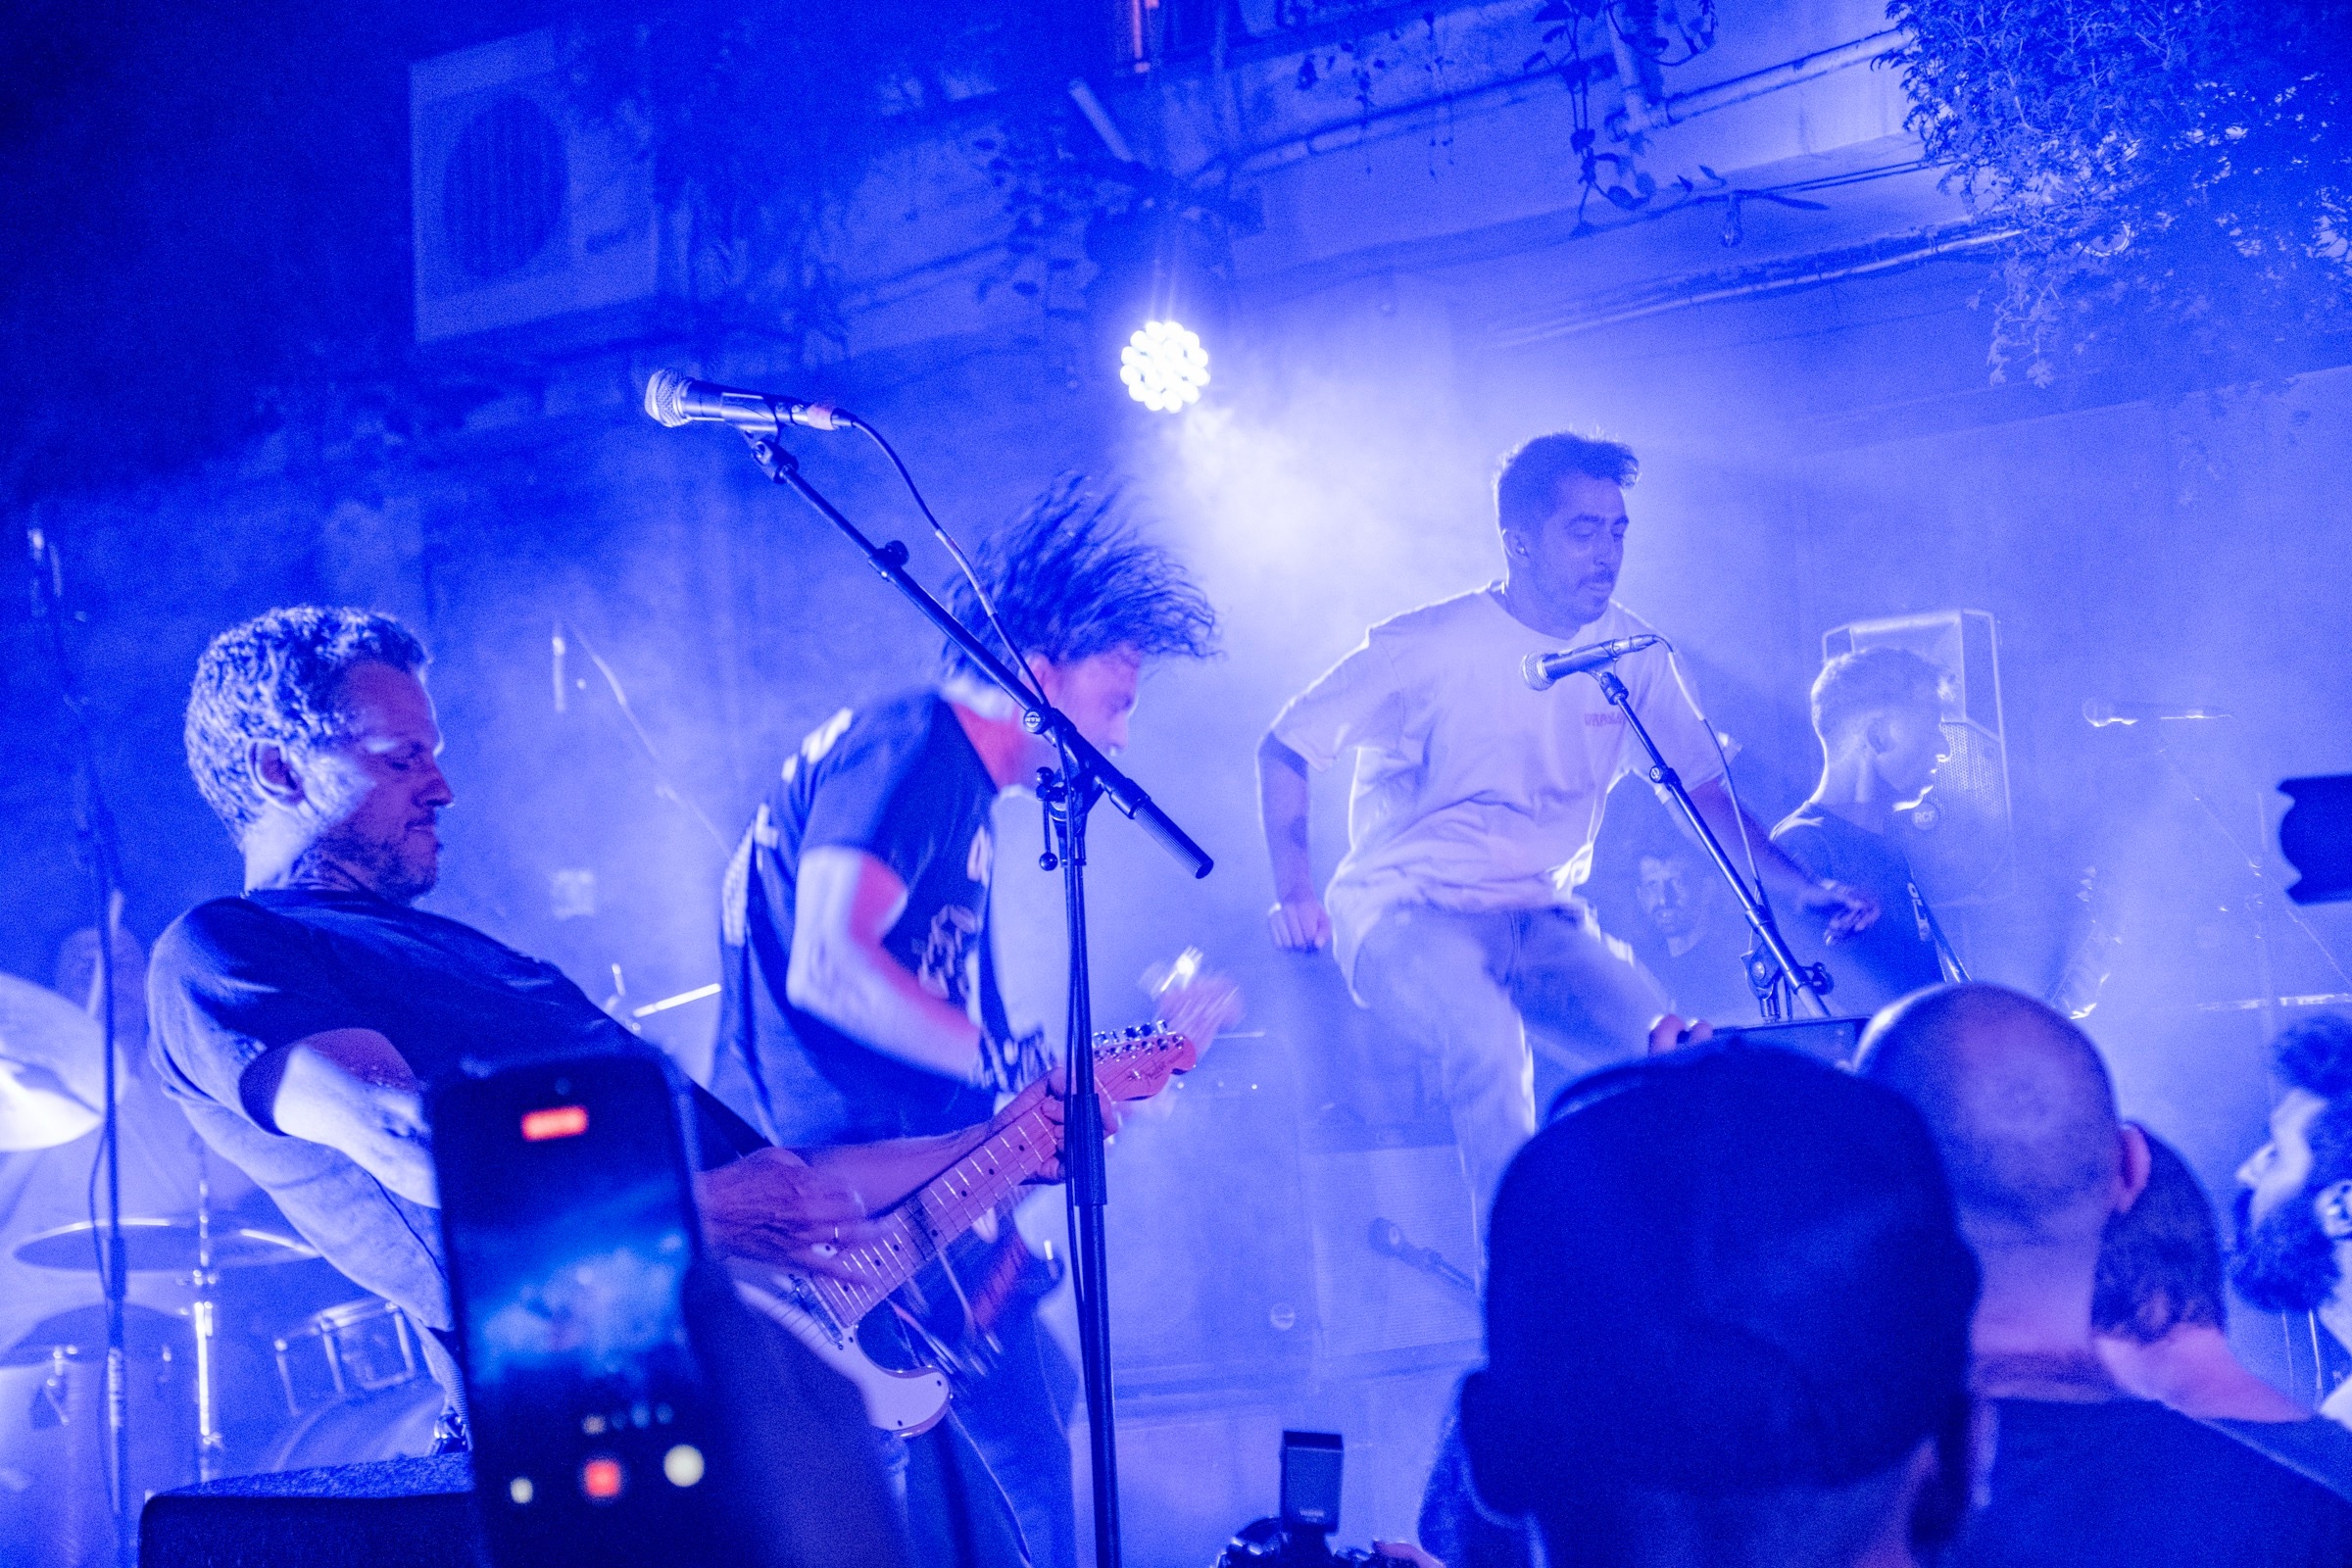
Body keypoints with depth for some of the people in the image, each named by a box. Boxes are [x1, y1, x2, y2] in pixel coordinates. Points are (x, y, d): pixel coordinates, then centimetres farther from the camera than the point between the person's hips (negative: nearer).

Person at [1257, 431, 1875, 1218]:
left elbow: (1702, 786, 9)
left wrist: (1806, 888, -5)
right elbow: (1284, 749, -2)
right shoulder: (1428, 647, -12)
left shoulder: (1629, 652, 2)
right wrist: (1295, 892, -13)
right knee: (1488, 1041, -35)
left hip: (1545, 923, 5)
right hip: (1406, 914, -5)